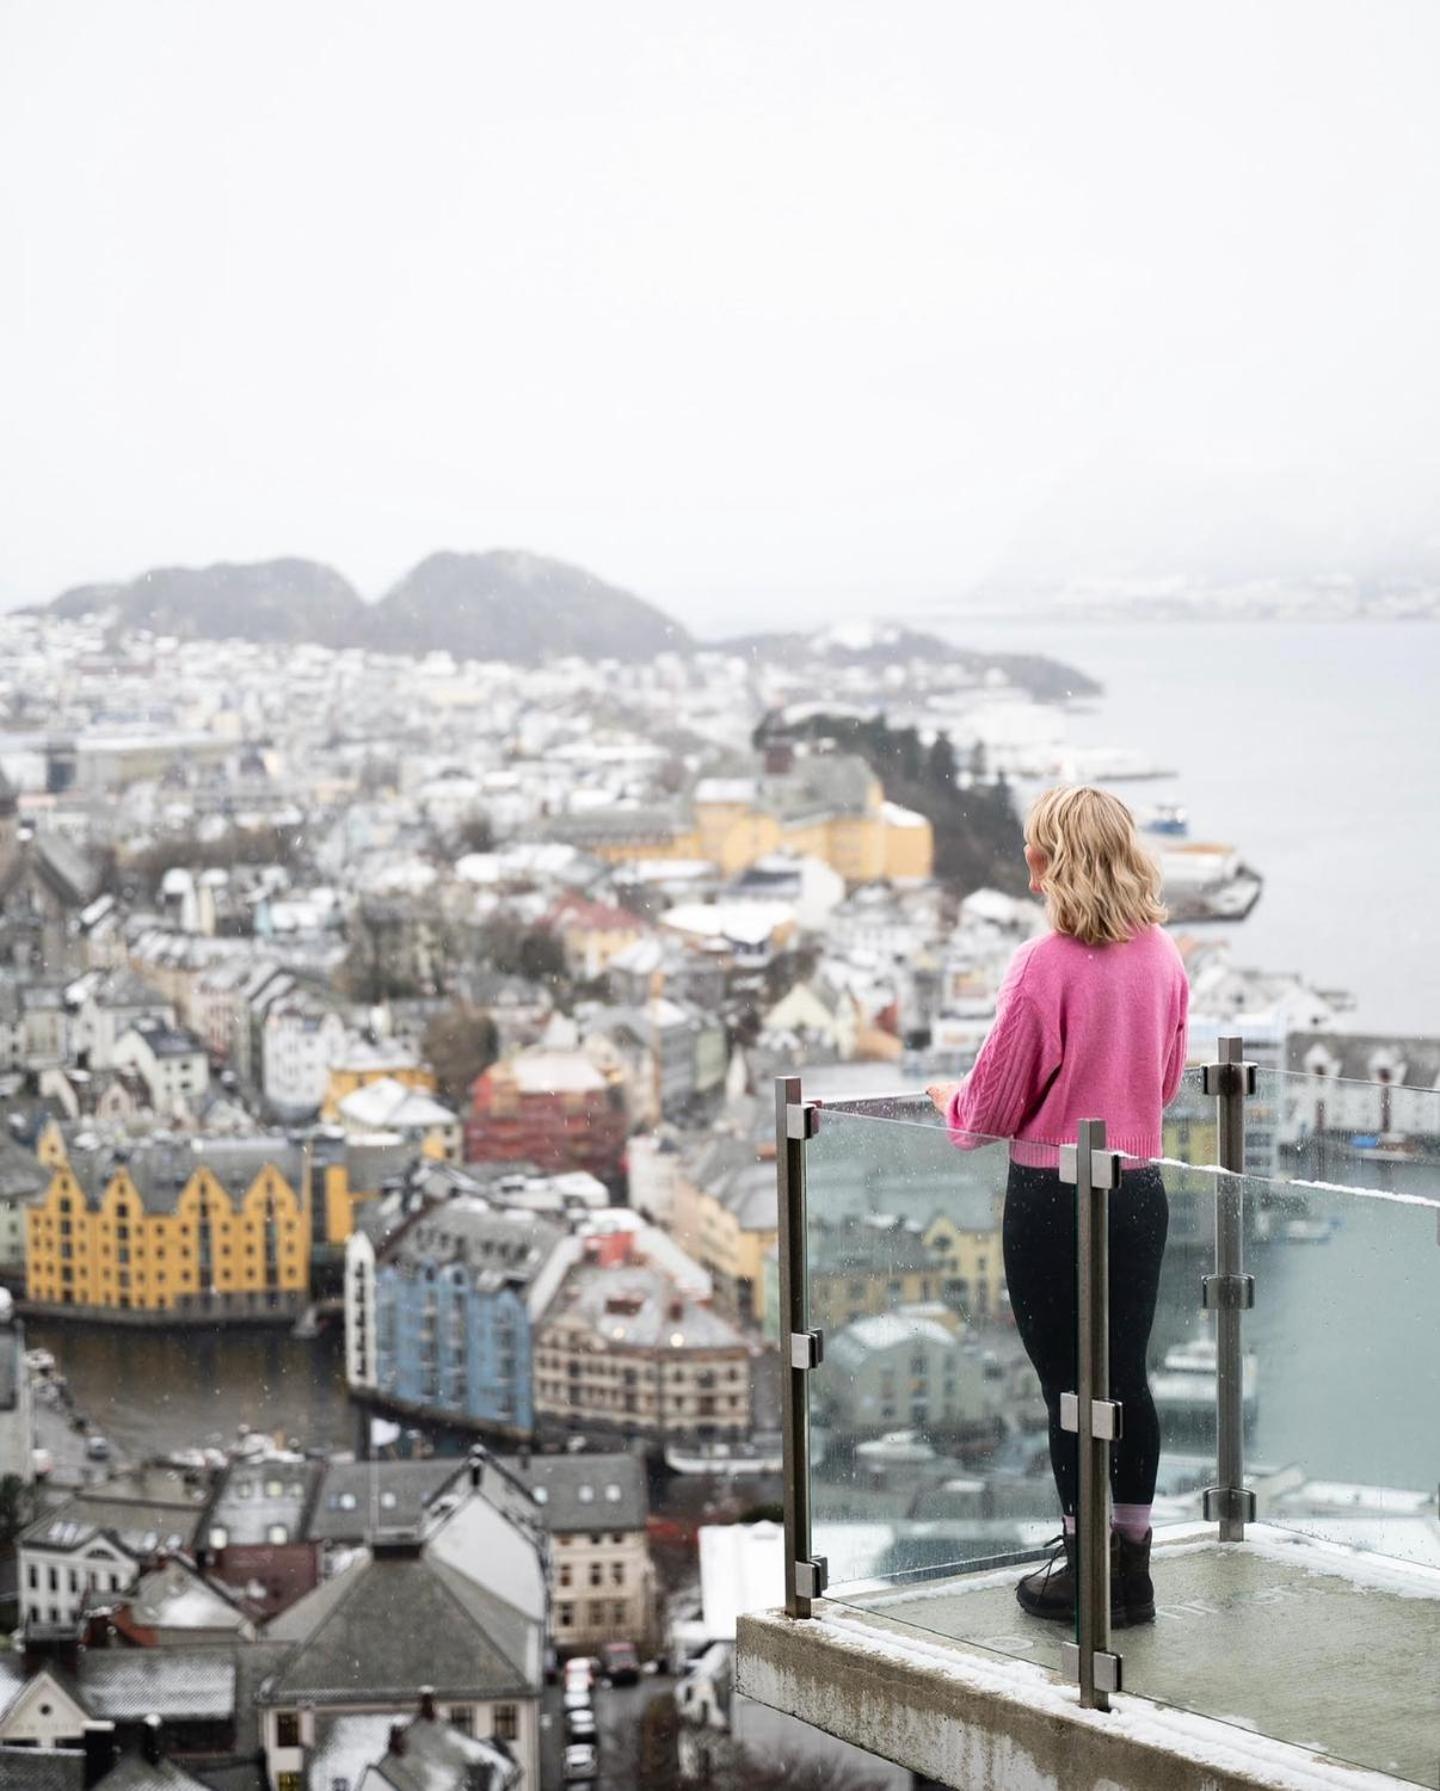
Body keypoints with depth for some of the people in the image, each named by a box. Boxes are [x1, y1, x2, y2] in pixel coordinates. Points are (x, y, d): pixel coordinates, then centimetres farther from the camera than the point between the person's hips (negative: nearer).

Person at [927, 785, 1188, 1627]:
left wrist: (952, 1098, 10)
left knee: (1070, 1384, 4)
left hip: (1055, 1196, -6)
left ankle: (1086, 1572, 12)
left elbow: (993, 1108, -12)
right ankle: (1132, 1568, 22)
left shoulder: (1046, 965, -18)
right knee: (1128, 1377, 14)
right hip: (1141, 1187, 6)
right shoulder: (1163, 956, 1)